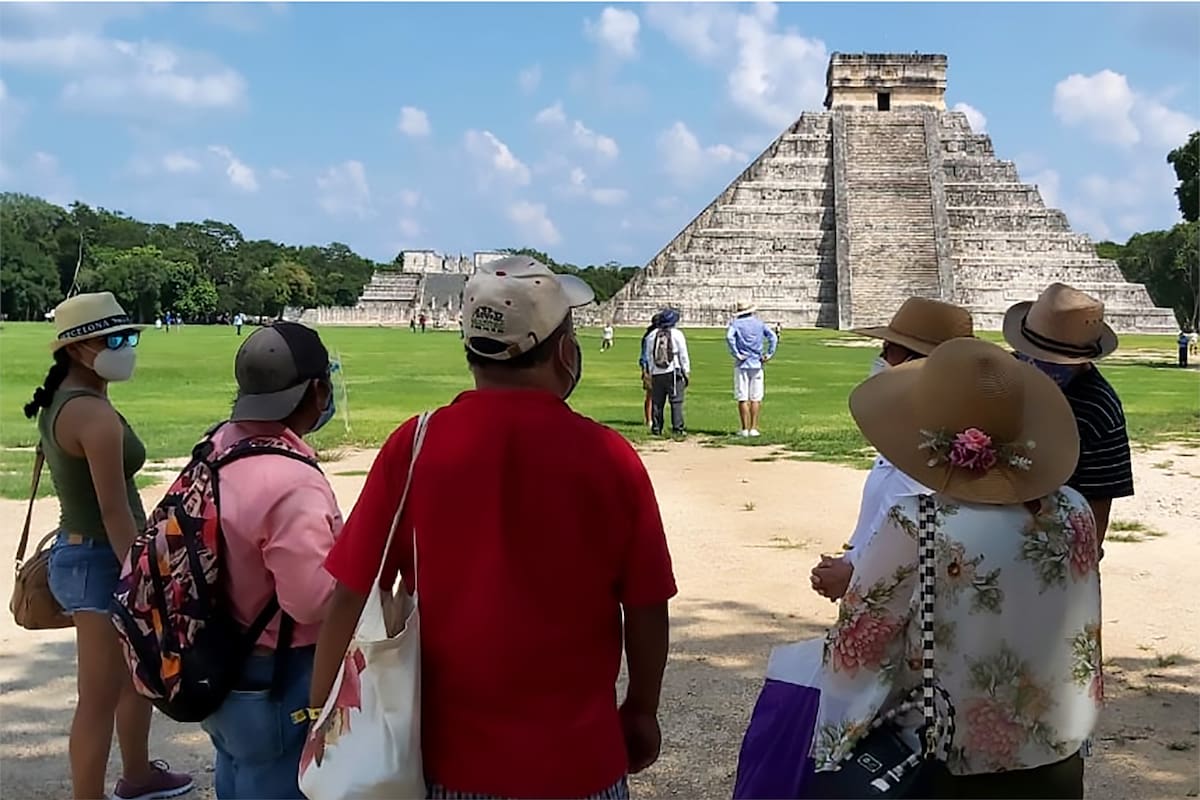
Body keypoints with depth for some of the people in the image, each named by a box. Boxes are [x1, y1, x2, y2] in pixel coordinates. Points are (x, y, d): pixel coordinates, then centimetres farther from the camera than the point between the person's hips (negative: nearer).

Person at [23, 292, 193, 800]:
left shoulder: (58, 402, 9)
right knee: (99, 700, 0)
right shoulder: (94, 414, -22)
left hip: (78, 550, 11)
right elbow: (115, 511, -23)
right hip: (101, 561, -11)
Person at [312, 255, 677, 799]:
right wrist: (642, 713, 11)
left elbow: (350, 596, -8)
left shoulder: (414, 444, -10)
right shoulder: (609, 457, -12)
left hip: (445, 754, 1)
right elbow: (646, 609, -5)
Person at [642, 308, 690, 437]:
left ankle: (656, 428, 10)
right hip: (673, 373, -3)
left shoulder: (651, 335, 6)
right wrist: (687, 372, 3)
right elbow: (683, 355, -3)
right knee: (676, 402, -2)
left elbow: (648, 356, 10)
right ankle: (677, 429, -6)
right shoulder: (677, 334, -3)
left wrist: (651, 373, 16)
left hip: (656, 373, 4)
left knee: (656, 402, 8)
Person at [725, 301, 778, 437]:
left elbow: (729, 337, -20)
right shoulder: (759, 323, 8)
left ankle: (745, 429, -2)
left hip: (742, 365, -2)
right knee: (756, 398, 6)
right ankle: (753, 428, 4)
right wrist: (769, 354, -1)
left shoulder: (735, 323, -1)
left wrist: (736, 354, -14)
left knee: (743, 398, 0)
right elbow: (773, 336, -1)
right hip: (756, 364, 2)